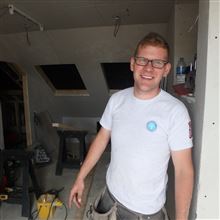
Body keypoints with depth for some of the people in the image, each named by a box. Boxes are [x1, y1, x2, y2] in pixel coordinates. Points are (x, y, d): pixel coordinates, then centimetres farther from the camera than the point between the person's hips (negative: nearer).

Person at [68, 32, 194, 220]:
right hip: (111, 193, 5)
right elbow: (102, 139, 0)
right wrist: (80, 178, 3)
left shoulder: (175, 111, -23)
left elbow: (184, 170, -19)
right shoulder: (117, 99, -9)